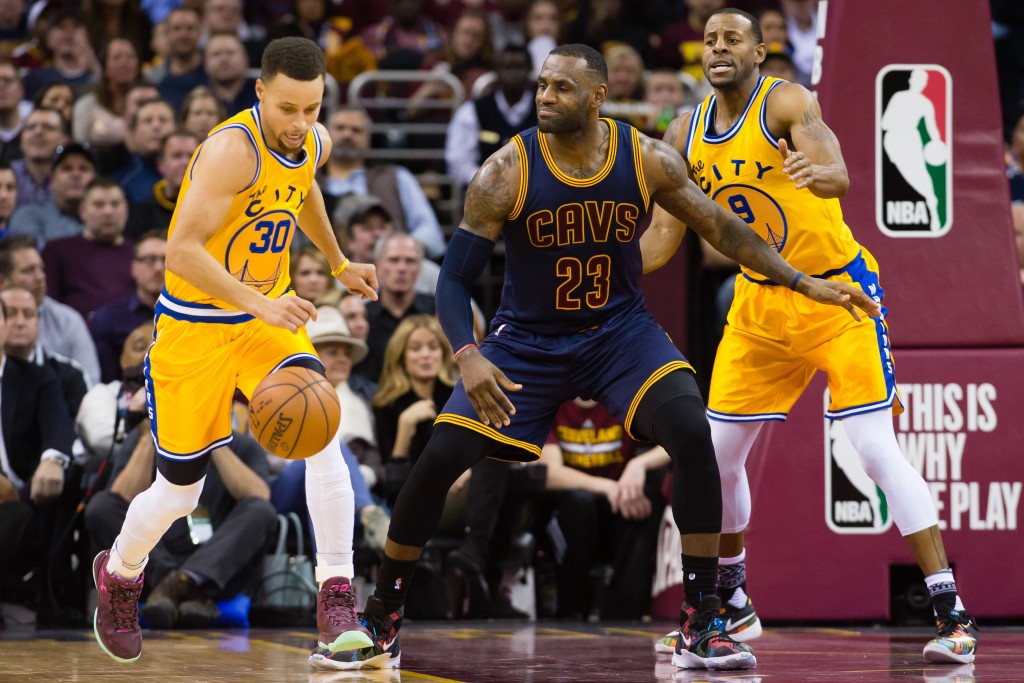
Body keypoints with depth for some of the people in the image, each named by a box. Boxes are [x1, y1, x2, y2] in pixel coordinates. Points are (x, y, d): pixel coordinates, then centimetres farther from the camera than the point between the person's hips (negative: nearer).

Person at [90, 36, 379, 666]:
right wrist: (260, 304, -38)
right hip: (195, 325, -5)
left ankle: (336, 602, -19)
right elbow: (181, 251, -31)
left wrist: (339, 264, 29)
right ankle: (119, 576, 39)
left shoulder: (315, 143, -2)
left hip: (270, 315, 5)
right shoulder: (233, 148, -26)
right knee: (180, 490, 7)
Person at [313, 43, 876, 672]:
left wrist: (803, 282, -7)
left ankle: (703, 627, -14)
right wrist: (468, 357, -30)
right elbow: (455, 278, -12)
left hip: (620, 331, 1)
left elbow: (721, 228, 1)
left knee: (693, 435, -24)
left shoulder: (647, 159, -11)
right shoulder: (506, 173, -16)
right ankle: (381, 627, 8)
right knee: (439, 459, -12)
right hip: (527, 340, -1)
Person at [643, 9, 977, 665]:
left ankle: (952, 616, -14)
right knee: (717, 451, 6)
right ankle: (733, 605, 26)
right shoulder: (685, 135, 2)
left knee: (877, 447, -16)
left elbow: (838, 174, -35)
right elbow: (664, 234, 6)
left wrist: (815, 173, -59)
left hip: (838, 295, -6)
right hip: (760, 303, 6)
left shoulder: (787, 101, -17)